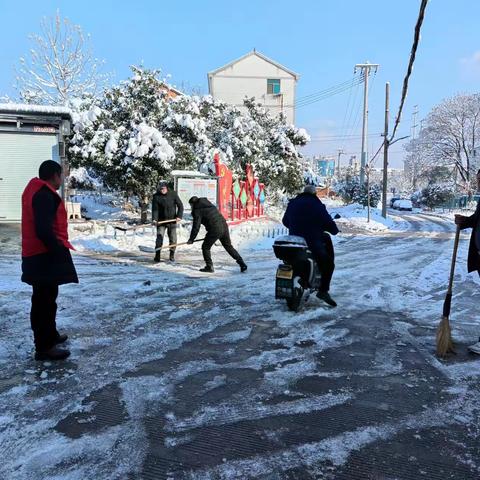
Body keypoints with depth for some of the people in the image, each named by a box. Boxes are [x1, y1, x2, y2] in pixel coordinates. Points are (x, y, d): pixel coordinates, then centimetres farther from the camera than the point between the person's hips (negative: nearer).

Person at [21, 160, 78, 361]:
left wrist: (58, 248, 17)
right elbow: (43, 229, -25)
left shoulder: (36, 191, 17)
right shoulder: (45, 194, -17)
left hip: (38, 254, 11)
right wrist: (59, 250, -19)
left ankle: (49, 336, 32)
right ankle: (44, 347, 1)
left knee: (44, 298, 19)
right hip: (45, 255, -11)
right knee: (45, 300, -5)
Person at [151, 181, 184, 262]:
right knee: (159, 238, -7)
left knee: (173, 239, 5)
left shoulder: (173, 194, -4)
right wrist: (154, 219, -25)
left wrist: (179, 216, -10)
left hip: (172, 221, 1)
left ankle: (172, 256, 19)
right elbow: (155, 209, -10)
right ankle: (157, 256, 0)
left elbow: (180, 206, 1)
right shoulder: (156, 196, -5)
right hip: (161, 221, -1)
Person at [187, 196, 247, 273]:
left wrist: (191, 239, 5)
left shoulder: (197, 211, 0)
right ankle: (242, 263, 14)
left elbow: (196, 227, -4)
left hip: (215, 230, -8)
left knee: (205, 247, 10)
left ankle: (209, 267, 12)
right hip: (224, 225, 8)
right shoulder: (209, 204, 23)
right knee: (228, 246, 17)